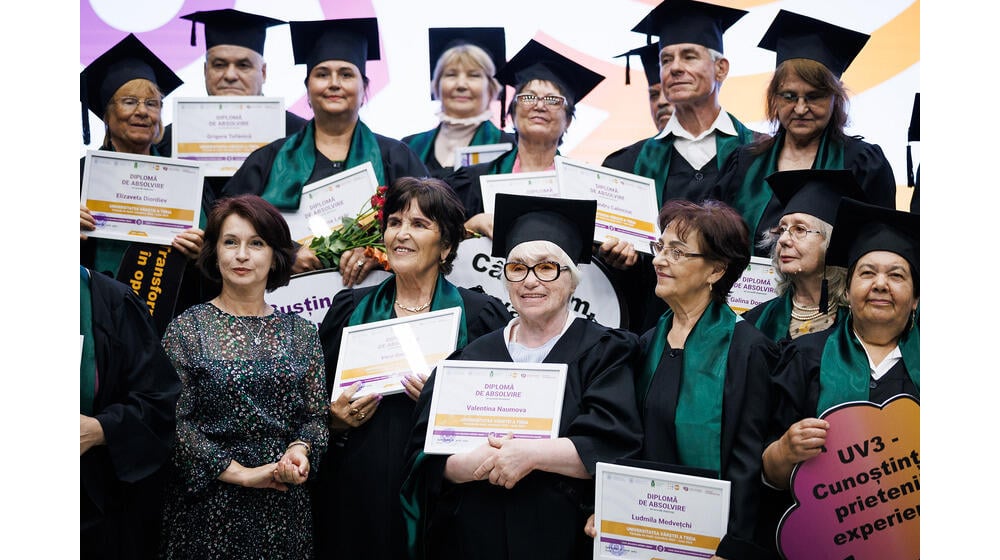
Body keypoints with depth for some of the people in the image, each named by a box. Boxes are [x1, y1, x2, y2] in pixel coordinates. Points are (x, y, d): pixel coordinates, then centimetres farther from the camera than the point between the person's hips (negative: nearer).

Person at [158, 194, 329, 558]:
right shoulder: (187, 328, -2)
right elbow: (175, 420, -8)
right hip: (208, 504, -2)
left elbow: (316, 415, 7)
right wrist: (240, 473, -13)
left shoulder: (300, 333, 6)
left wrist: (300, 449, -14)